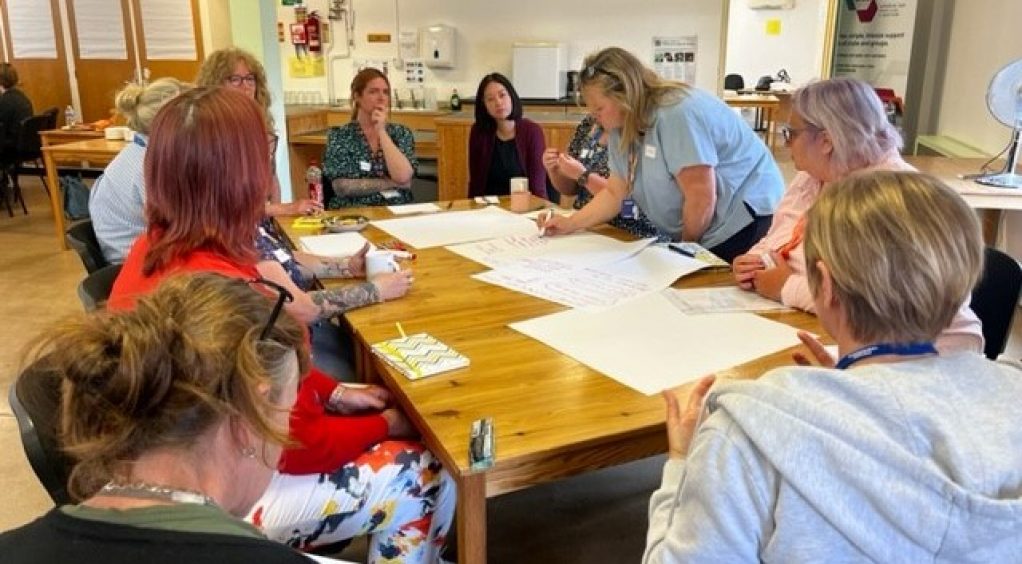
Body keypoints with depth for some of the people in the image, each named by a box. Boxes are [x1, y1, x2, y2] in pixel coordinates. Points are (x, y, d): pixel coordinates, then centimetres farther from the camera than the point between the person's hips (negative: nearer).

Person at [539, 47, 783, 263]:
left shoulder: (677, 113, -25)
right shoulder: (623, 126, 2)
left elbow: (701, 200, -25)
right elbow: (615, 193, 7)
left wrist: (687, 244, -9)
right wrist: (570, 224, -3)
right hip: (698, 235, 8)